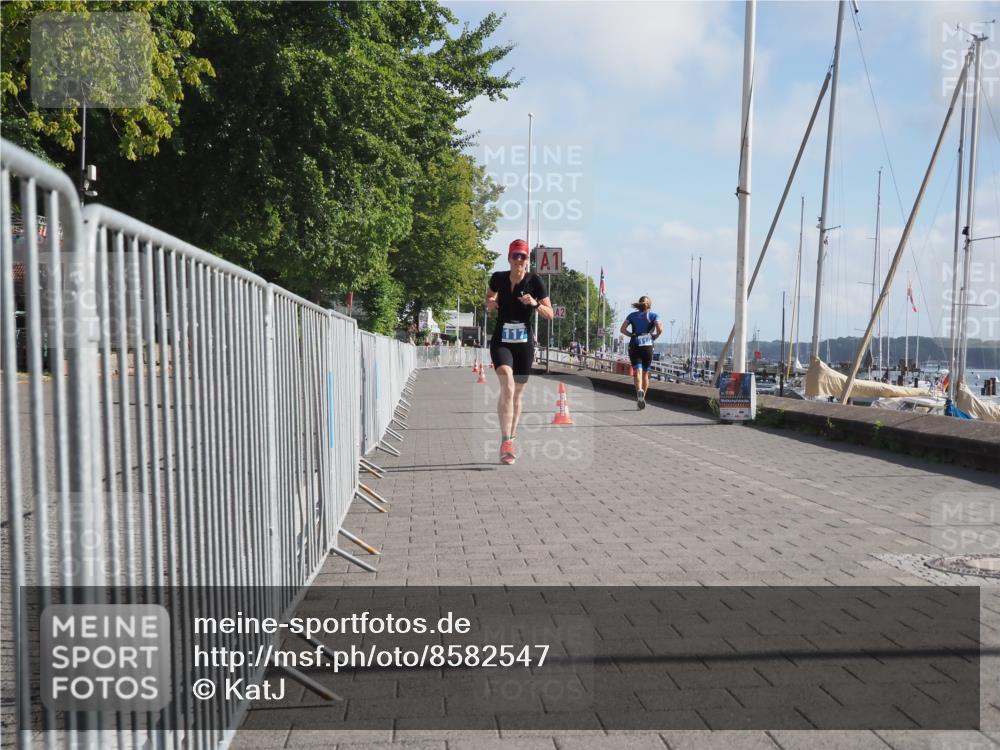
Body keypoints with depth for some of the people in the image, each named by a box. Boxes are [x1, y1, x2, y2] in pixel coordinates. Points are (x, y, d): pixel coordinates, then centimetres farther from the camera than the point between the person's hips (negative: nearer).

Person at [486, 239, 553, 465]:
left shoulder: (535, 280, -6)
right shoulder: (498, 278, -2)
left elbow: (550, 314, -4)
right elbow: (489, 299, 18)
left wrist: (535, 303, -23)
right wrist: (490, 303, -6)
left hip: (524, 343, 1)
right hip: (501, 342, -1)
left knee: (517, 394, 10)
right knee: (507, 386, -23)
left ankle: (510, 441, 24)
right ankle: (506, 441, -23)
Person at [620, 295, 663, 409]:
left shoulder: (632, 315, 13)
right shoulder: (653, 315, 8)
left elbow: (623, 329, 1)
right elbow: (660, 329, -10)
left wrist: (633, 335, 12)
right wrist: (654, 337, 7)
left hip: (634, 346, 1)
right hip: (647, 345, 0)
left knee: (637, 371, -9)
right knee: (645, 373, 13)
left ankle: (639, 390, -37)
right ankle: (642, 397, 18)